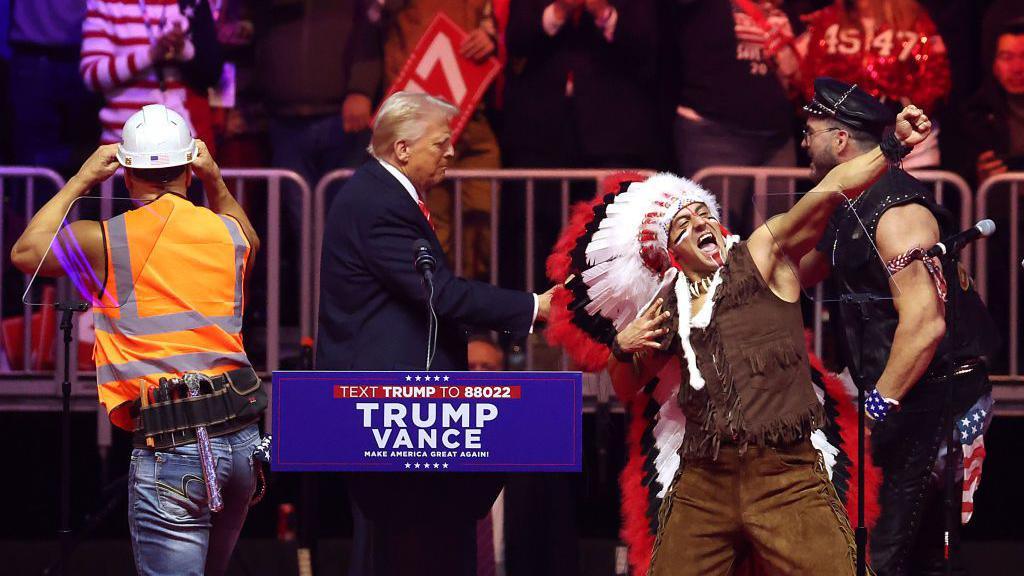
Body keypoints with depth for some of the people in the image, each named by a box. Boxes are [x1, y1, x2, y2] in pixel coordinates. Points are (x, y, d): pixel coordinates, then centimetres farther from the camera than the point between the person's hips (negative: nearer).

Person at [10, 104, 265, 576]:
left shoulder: (106, 241, -5)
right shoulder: (229, 234, 9)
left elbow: (25, 252, 14)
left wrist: (80, 181, 19)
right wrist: (215, 181, 28)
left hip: (171, 447, -5)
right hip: (243, 437, 5)